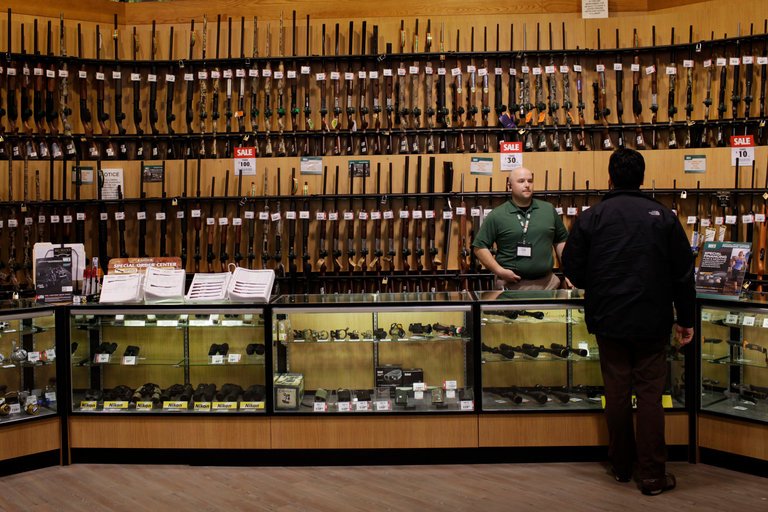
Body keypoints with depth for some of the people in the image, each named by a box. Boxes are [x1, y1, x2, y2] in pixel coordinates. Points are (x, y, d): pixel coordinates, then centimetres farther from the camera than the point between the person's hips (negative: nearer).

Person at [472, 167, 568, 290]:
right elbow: (479, 246, -3)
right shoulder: (496, 215, -3)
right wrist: (499, 271, -12)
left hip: (547, 282, 3)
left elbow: (561, 241, 15)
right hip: (512, 284, -3)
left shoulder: (549, 210, 8)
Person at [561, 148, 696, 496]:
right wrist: (686, 319, 10)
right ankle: (652, 475, 10)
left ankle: (621, 466, 25)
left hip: (608, 321, 1)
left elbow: (572, 269, -2)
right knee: (650, 395, 5)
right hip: (652, 323, 0)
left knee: (617, 392, 11)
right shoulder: (663, 217, -3)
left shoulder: (591, 217, -5)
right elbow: (683, 274, 0)